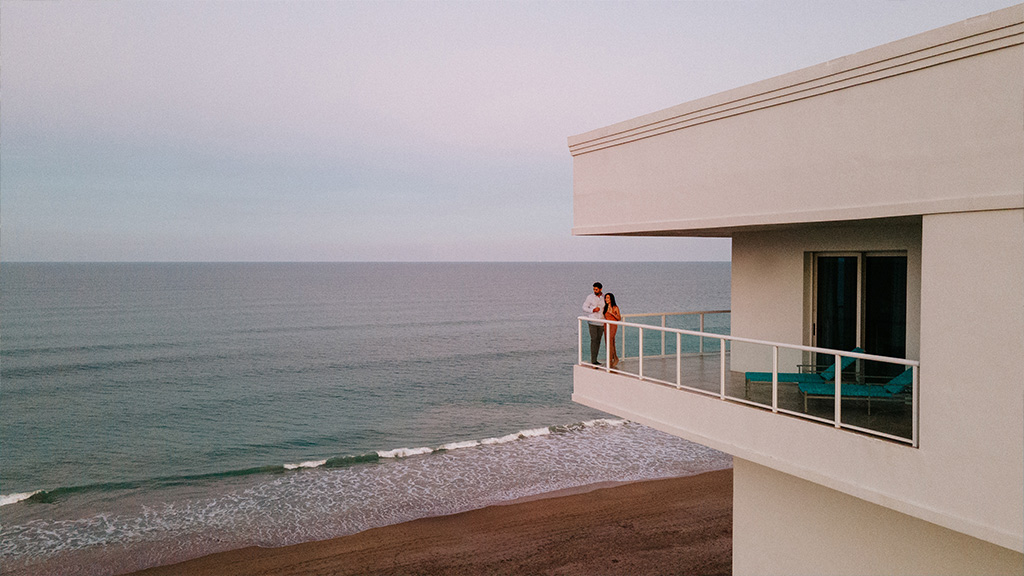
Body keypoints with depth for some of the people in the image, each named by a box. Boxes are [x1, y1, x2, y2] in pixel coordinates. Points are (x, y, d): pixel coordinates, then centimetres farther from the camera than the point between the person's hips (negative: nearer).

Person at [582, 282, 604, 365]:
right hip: (592, 322, -4)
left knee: (598, 341, 6)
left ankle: (595, 360, 14)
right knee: (594, 340, -12)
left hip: (601, 323, 4)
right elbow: (584, 308, -2)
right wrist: (593, 310, -17)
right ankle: (593, 361, -11)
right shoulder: (590, 297, -2)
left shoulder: (604, 298, 6)